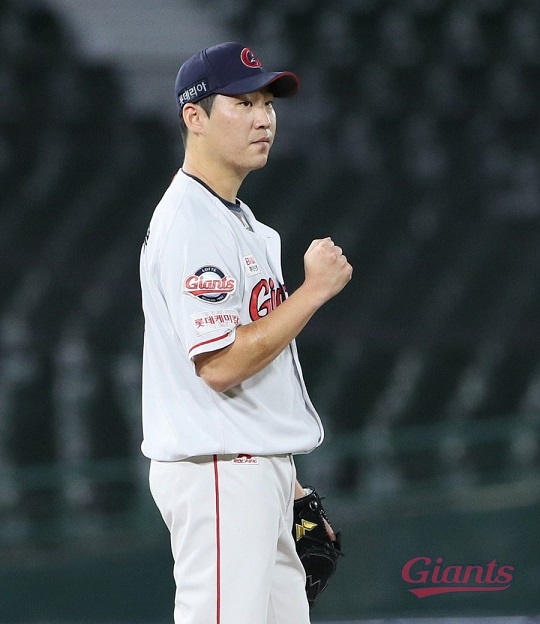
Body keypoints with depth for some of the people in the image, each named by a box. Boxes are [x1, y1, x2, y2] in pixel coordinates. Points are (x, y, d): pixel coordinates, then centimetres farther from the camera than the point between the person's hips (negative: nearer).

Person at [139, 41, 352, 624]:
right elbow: (221, 364, -22)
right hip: (217, 472, -10)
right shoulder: (188, 224, -14)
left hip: (258, 465, 10)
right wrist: (316, 288, -15)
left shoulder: (241, 221, 18)